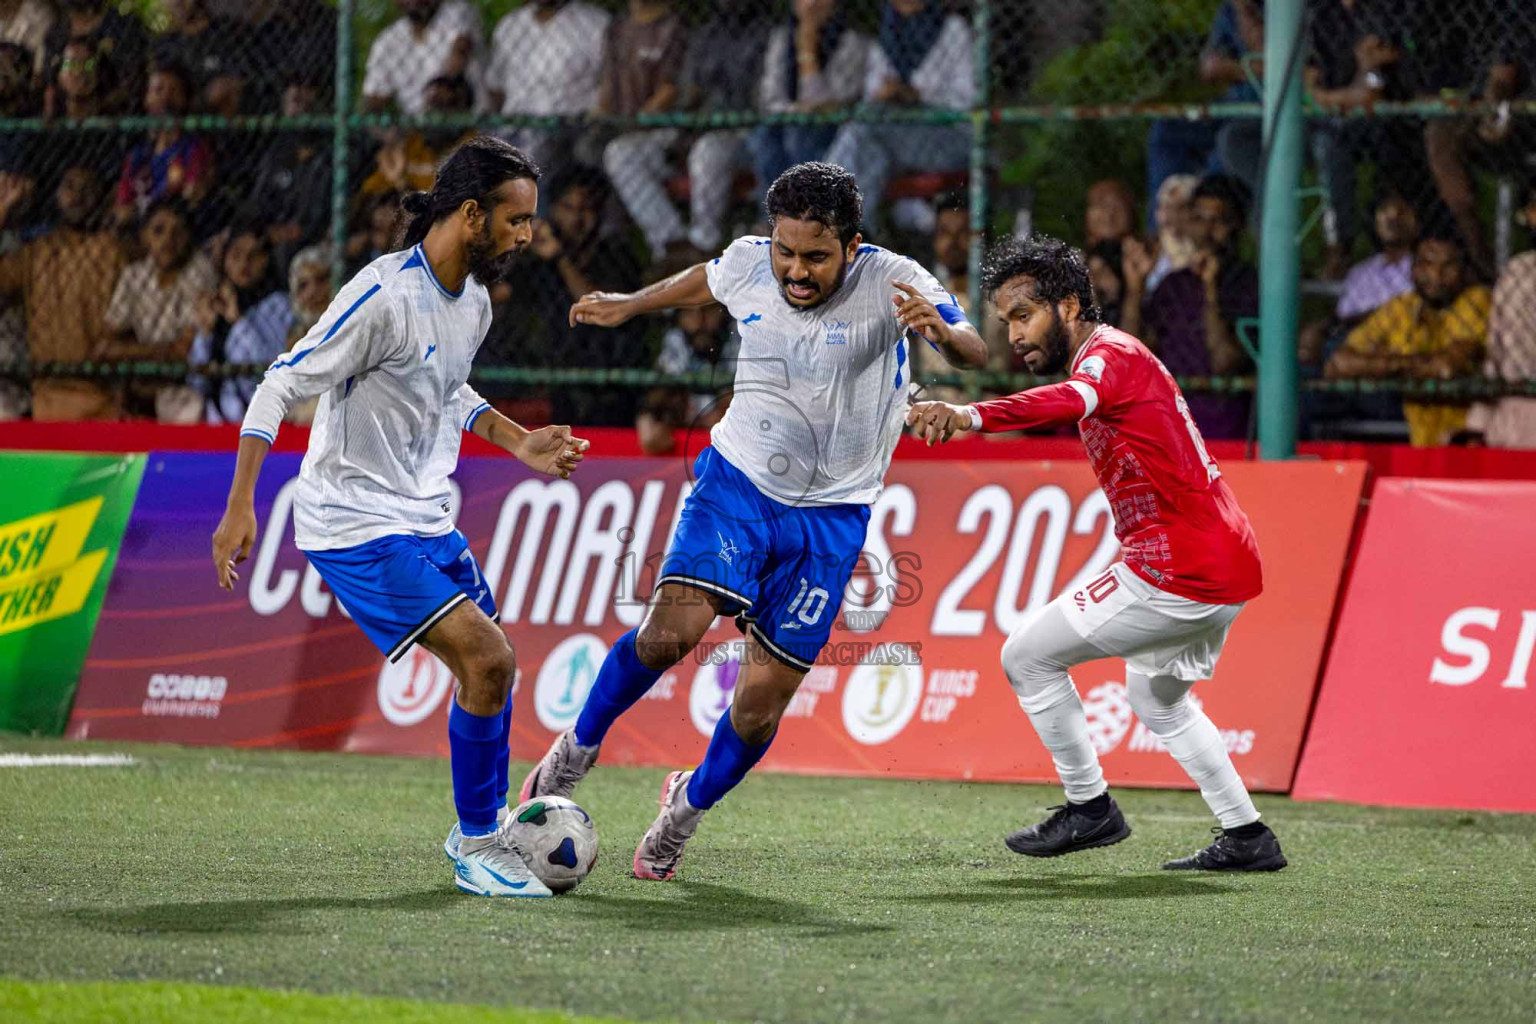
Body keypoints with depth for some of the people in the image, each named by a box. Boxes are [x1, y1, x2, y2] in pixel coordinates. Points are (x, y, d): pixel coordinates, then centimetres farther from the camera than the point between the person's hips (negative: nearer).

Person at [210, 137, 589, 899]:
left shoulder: (473, 301, 6)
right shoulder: (384, 295, -21)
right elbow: (281, 386, -18)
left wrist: (517, 441, 15)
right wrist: (239, 509, -21)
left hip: (426, 520, 9)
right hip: (357, 526, -9)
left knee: (492, 670, 13)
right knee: (487, 659, -17)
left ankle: (478, 830, 33)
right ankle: (479, 851, -3)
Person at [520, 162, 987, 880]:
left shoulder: (891, 283, -17)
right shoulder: (747, 264, -6)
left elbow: (974, 353, -30)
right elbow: (704, 281, 18)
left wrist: (943, 330, -53)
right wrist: (629, 307, 33)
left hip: (831, 517, -1)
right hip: (737, 482, 1)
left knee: (761, 704, -2)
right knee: (671, 630, -24)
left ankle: (689, 805, 28)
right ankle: (577, 751, 2)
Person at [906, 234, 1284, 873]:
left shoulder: (1109, 355, -15)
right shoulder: (1111, 356, 18)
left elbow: (1066, 402, -39)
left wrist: (970, 416, -55)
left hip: (1178, 575, -11)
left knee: (1027, 657, 0)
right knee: (1158, 700, 28)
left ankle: (1090, 808, 9)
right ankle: (1247, 837, 28)